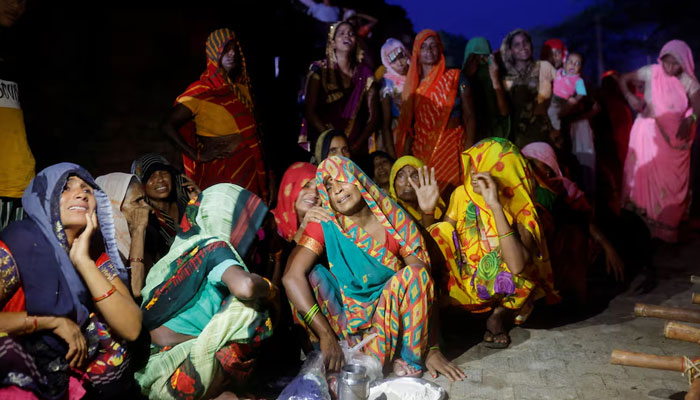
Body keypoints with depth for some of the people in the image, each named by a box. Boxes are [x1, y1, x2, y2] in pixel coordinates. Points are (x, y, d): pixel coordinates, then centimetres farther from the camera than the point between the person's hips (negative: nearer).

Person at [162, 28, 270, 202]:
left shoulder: (243, 87, 11)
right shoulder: (201, 91, -8)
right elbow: (168, 126, -13)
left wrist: (265, 173, 11)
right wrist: (197, 156, -15)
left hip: (249, 171, 6)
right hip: (220, 172, -5)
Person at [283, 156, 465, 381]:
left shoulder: (396, 222, -9)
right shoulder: (325, 226, -10)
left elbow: (425, 281, -10)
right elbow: (292, 277, -24)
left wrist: (433, 350, -15)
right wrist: (326, 336, -33)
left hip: (390, 320, 0)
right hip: (344, 321, 0)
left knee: (413, 275, -26)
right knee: (311, 275, -22)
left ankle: (408, 361, -14)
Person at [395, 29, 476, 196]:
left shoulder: (454, 77, 4)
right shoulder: (412, 85, 11)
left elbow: (469, 116, -1)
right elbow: (408, 124, 12)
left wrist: (469, 149, -11)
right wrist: (405, 154, 4)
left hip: (451, 146, -2)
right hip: (421, 149, 3)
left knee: (448, 192, -11)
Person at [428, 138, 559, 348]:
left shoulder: (522, 211, -20)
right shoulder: (461, 195, -6)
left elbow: (516, 266, -39)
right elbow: (433, 239, -3)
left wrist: (496, 206, -39)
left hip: (501, 292, -3)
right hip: (460, 286, 4)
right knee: (438, 233, -19)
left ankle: (500, 315, -4)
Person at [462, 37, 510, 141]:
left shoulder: (492, 78, 4)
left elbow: (504, 112, -7)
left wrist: (495, 80, -15)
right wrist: (468, 77, -10)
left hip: (493, 136, 1)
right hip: (470, 137, -1)